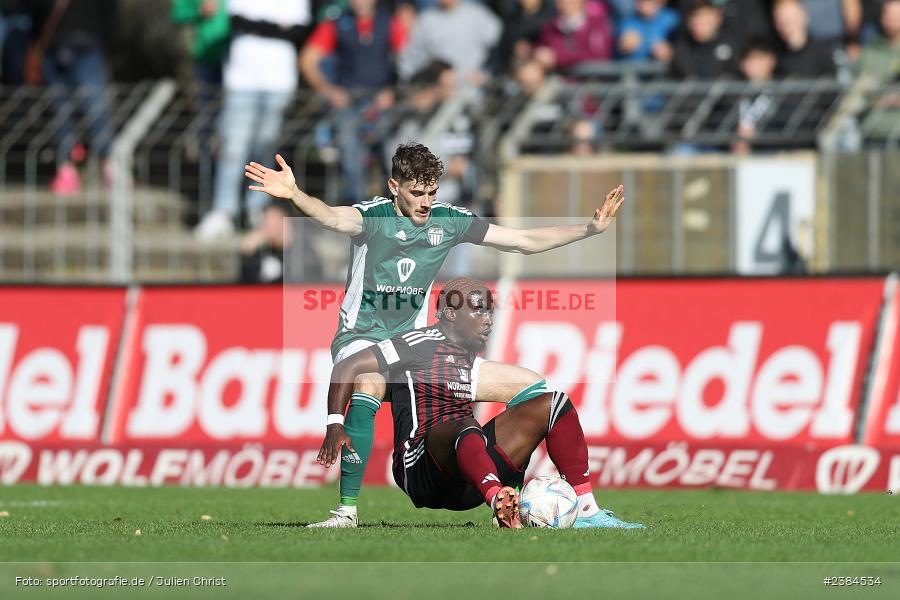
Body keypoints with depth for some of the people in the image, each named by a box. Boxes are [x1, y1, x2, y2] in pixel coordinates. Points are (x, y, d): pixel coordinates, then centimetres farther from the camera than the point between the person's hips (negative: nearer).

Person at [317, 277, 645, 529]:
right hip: (423, 475, -8)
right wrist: (335, 427, -16)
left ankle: (587, 512, -14)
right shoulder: (424, 343, -1)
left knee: (552, 402, 2)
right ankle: (504, 510, -72)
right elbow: (349, 368, -6)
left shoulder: (468, 360, 22)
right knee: (466, 426, -41)